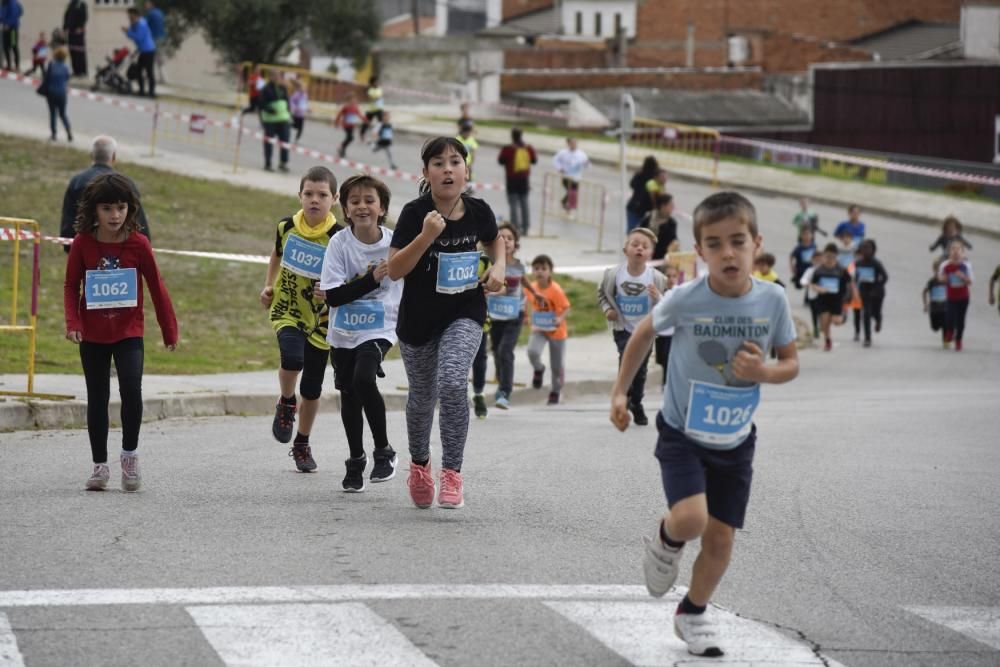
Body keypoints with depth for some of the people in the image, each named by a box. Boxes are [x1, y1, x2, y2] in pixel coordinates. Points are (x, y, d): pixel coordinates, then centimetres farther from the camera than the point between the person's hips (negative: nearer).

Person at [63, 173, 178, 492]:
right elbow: (71, 285, 2)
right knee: (97, 399, 8)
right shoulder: (83, 244, -6)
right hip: (92, 335, 1)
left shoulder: (138, 243, -7)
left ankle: (130, 454, -1)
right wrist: (72, 322, -12)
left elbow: (156, 286, 0)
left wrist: (170, 331, 4)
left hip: (129, 333, -1)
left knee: (131, 389, -20)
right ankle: (100, 465, 19)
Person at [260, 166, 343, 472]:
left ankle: (302, 445, 30)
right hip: (287, 310, 1)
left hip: (320, 318, -1)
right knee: (292, 357, -29)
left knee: (312, 387, 8)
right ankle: (286, 404, 2)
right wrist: (268, 286, 9)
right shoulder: (287, 226, -3)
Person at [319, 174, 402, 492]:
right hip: (344, 331, 2)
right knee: (349, 393, 10)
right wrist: (372, 279, -25)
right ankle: (356, 460, 31)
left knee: (363, 379, -25)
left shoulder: (394, 243, -9)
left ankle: (383, 450, -8)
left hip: (380, 328, -2)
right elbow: (333, 296, -17)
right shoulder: (339, 243, -11)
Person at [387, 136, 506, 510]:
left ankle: (451, 473, -14)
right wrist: (426, 236, -33)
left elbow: (494, 241, 16)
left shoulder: (478, 212, -8)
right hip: (418, 318, 0)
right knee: (423, 396, 15)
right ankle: (419, 465, 41)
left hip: (464, 315, 0)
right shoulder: (415, 213, -16)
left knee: (453, 384, -23)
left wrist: (499, 268, -3)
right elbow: (394, 270, -21)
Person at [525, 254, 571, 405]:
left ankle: (555, 392, 31)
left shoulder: (556, 289, -20)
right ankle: (538, 370, 7)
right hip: (539, 329, 3)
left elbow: (566, 308, -18)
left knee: (557, 366, 8)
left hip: (557, 331, -3)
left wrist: (560, 318, -35)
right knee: (532, 351, -26)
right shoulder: (532, 288, -7)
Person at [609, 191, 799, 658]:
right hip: (683, 433, -3)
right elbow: (644, 333, 3)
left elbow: (791, 363, 0)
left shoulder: (772, 300, -13)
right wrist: (620, 392, 4)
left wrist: (764, 372, -22)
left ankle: (694, 612, 33)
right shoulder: (684, 299, -18)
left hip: (736, 441, 3)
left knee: (721, 537, 7)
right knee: (691, 519, -24)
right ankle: (666, 541, 13)